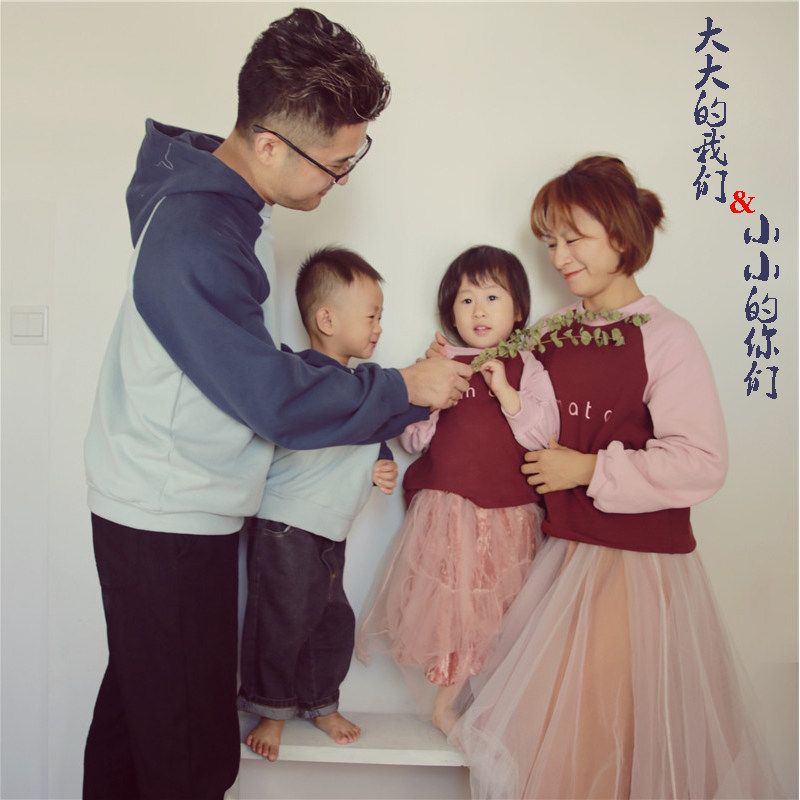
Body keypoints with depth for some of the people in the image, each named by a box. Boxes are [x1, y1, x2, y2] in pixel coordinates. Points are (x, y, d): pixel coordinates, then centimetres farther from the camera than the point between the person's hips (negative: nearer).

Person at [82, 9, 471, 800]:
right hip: (168, 525, -9)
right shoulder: (195, 244, -27)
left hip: (164, 508, 9)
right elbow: (277, 400, -25)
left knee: (135, 700, 25)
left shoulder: (226, 197, 3)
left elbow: (253, 359, 12)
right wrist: (404, 387, -13)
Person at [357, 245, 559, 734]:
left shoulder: (527, 369, 4)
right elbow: (411, 439, 2)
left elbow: (543, 433, -8)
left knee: (501, 612, 9)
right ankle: (445, 698, 26)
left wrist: (505, 392, -17)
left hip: (509, 513, 1)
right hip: (447, 509, 0)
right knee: (447, 606, 5)